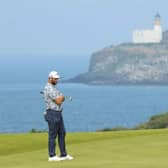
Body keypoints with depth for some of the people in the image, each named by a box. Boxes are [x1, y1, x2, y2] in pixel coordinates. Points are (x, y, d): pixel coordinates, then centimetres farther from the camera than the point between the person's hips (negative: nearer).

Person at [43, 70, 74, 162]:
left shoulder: (54, 88, 17)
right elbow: (59, 101, -19)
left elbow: (61, 99, 13)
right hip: (52, 114, -10)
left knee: (62, 133, 11)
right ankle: (52, 156, 0)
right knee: (53, 135, -5)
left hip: (58, 113, 10)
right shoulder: (49, 88, -16)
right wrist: (61, 97, 2)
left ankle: (63, 155, 16)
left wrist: (60, 98, -9)